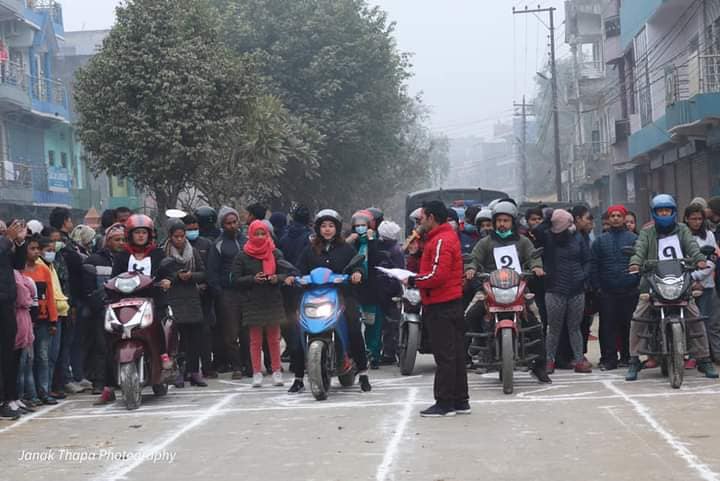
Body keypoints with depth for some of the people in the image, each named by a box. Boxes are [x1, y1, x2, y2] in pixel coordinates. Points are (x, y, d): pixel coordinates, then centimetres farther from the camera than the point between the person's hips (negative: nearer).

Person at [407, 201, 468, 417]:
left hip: (441, 306, -10)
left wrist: (413, 281, -11)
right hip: (452, 302, 10)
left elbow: (437, 276, -23)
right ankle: (460, 400, 18)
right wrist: (416, 278, 7)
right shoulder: (449, 236, 17)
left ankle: (445, 403, -3)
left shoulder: (441, 241, -16)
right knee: (455, 354, 13)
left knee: (444, 355, -6)